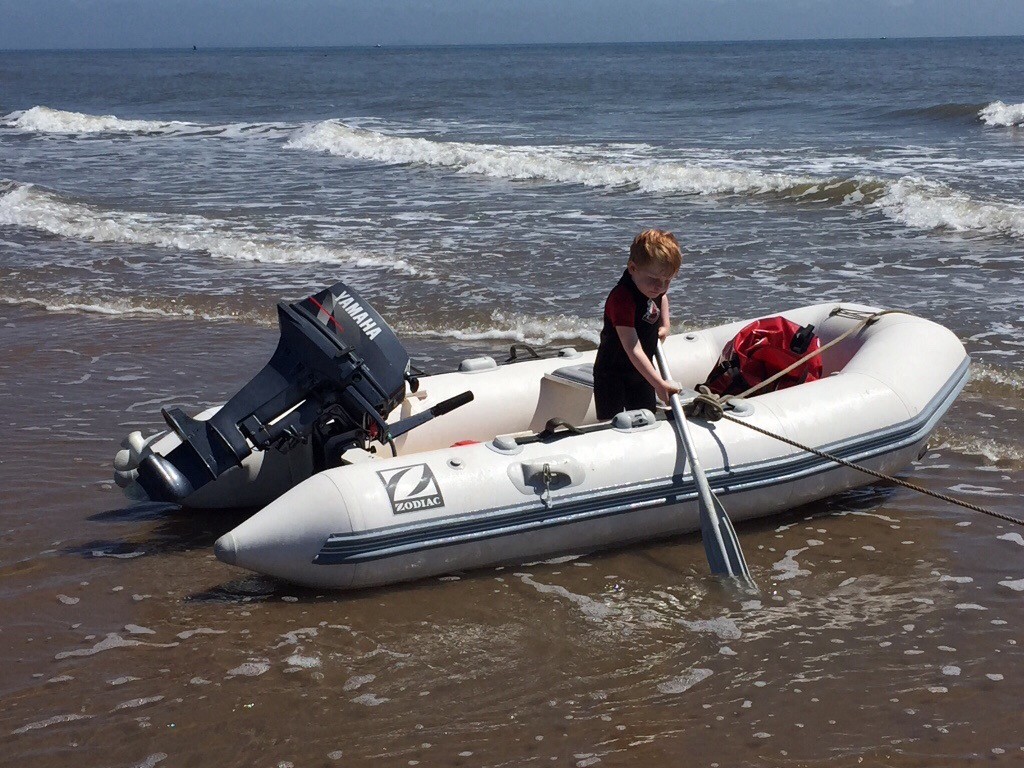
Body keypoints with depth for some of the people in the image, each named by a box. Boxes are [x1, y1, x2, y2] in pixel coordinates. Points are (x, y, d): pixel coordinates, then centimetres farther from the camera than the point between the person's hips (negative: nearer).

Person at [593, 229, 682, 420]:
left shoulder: (652, 287, -6)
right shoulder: (622, 299, -33)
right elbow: (633, 349, -39)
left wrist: (664, 325, 11)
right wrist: (659, 384, -43)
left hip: (641, 370, 8)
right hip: (612, 375, -8)